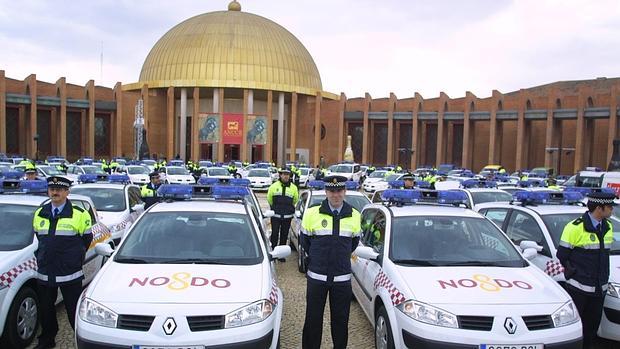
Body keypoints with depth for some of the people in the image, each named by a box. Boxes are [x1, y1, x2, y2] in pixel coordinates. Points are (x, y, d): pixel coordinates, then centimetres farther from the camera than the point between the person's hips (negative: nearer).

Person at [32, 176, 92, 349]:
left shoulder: (79, 215, -7)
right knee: (46, 309, 18)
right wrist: (42, 256, 14)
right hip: (44, 272, 5)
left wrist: (75, 257, 2)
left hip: (70, 274, -5)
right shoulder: (40, 214, 8)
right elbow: (38, 237, 20)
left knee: (74, 310, 1)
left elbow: (87, 239, 0)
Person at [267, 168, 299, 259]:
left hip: (287, 216, 1)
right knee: (275, 234, 0)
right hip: (275, 215, -1)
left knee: (284, 236, 8)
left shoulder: (293, 187, 3)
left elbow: (295, 200, 15)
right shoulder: (274, 186, -1)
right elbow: (269, 198, 11)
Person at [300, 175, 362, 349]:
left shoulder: (354, 216, 0)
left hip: (342, 278, 1)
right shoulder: (312, 213, -6)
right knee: (313, 318, 7)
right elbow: (304, 239, 8)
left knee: (341, 319, 11)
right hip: (316, 276, -1)